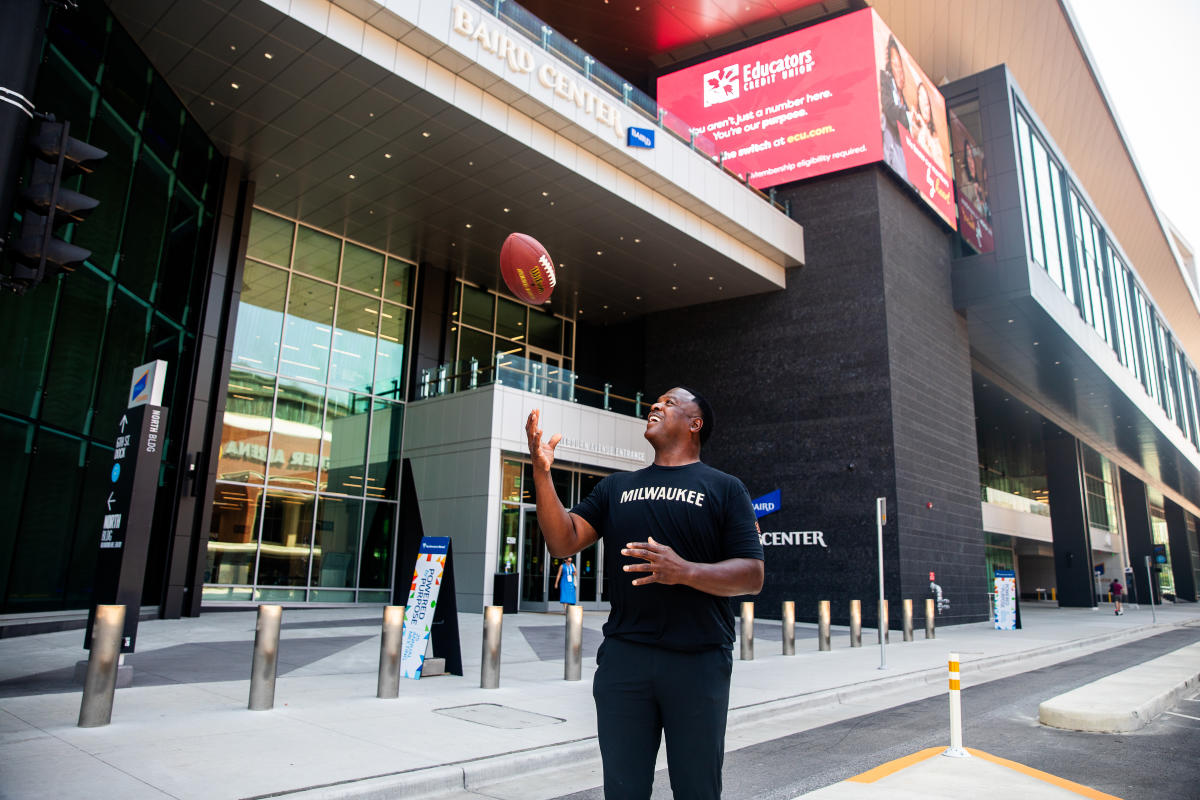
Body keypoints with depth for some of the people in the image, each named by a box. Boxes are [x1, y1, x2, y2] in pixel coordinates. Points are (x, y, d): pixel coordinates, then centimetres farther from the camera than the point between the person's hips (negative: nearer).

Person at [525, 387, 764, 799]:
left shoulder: (724, 488, 3)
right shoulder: (616, 487, 13)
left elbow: (752, 576, -5)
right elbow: (563, 542, 2)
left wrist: (684, 571, -22)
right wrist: (542, 472, -11)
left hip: (698, 661, -2)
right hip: (623, 657, 3)